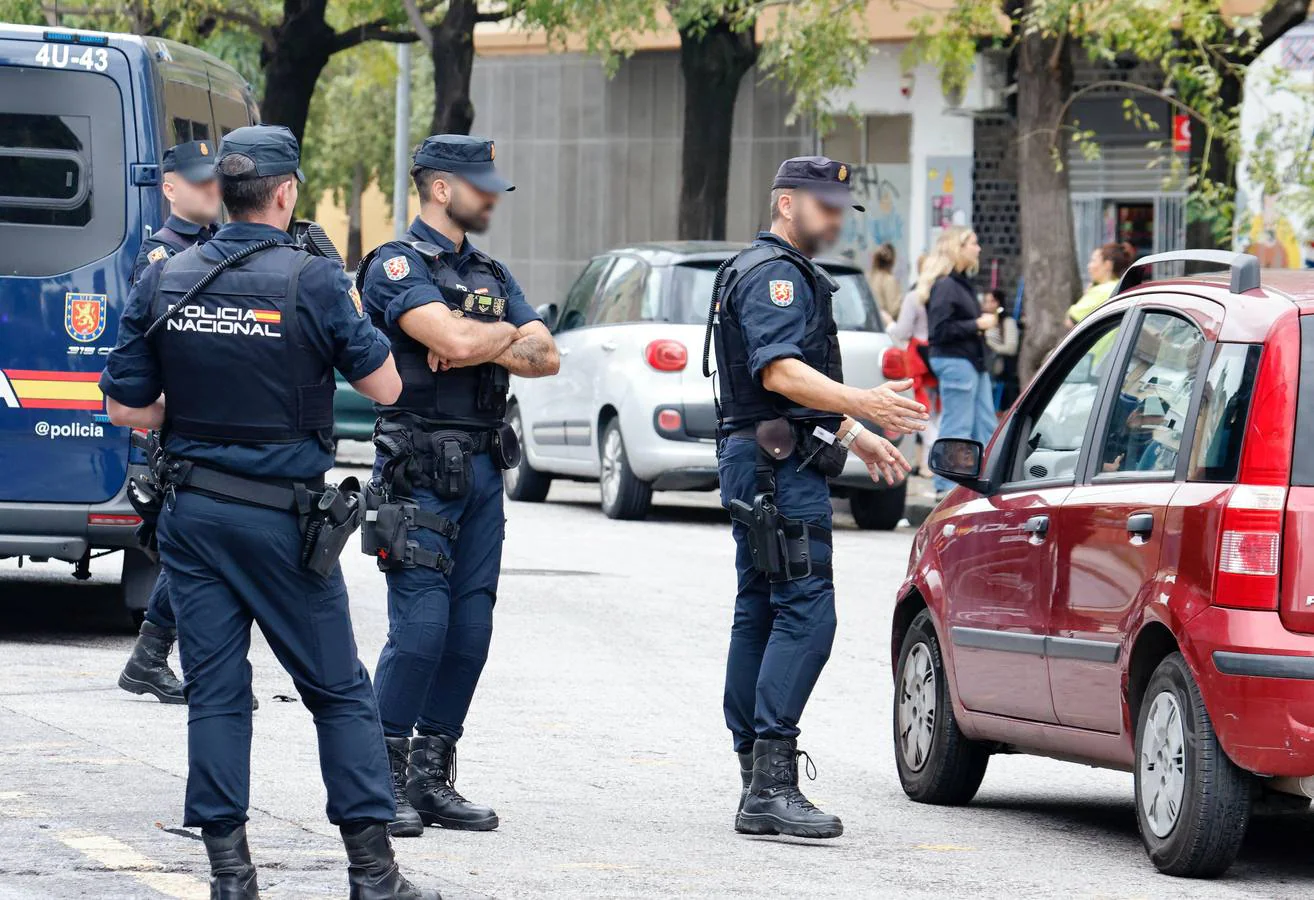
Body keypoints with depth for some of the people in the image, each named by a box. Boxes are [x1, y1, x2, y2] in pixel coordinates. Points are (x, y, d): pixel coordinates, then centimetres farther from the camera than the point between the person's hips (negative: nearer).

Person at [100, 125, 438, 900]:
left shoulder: (164, 283, 0)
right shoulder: (313, 282, -12)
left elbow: (128, 408, 4)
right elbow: (385, 385, -4)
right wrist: (352, 308, 9)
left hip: (192, 509, 4)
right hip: (281, 514, -3)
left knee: (215, 690, 7)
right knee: (340, 690, 5)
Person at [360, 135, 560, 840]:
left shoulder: (491, 274, 18)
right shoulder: (397, 265, -7)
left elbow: (545, 357, 7)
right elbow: (456, 340, -21)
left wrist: (479, 347, -9)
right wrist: (504, 333, -1)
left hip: (483, 468, 7)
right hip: (421, 469, -7)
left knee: (470, 629, 5)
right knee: (421, 626, -12)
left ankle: (432, 779, 12)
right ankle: (381, 782, -4)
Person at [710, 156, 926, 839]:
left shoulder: (787, 274, 25)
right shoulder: (774, 273, -11)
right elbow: (779, 371, -24)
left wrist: (855, 436, 37)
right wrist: (859, 405, -34)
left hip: (759, 467, 11)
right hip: (779, 468, -11)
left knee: (760, 615, 9)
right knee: (806, 613, -15)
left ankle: (757, 786, 11)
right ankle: (771, 786, -21)